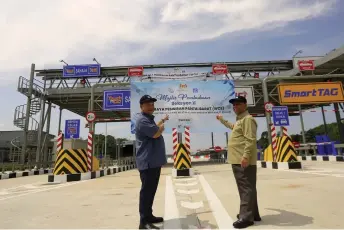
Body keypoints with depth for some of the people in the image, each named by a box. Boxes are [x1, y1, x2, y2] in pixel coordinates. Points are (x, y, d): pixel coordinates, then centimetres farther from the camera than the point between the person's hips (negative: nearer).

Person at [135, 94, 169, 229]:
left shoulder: (149, 118, 18)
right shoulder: (142, 120, -16)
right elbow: (156, 133, -25)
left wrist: (162, 121, 28)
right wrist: (163, 126, -5)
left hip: (154, 161, 11)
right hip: (147, 162, -11)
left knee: (151, 190, 17)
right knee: (147, 191, -4)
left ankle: (148, 216, 29)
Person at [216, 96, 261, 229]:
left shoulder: (248, 119, -9)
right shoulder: (239, 120, 22)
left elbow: (251, 140, -20)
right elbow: (233, 127, 47)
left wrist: (246, 156, -26)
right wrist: (222, 120, 55)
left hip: (244, 161, -10)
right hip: (237, 161, 10)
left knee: (246, 189, -5)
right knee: (246, 188, 15)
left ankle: (246, 217, 0)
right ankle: (252, 214, 26)